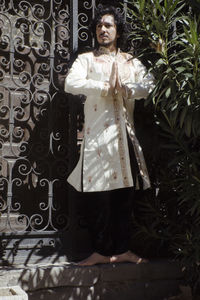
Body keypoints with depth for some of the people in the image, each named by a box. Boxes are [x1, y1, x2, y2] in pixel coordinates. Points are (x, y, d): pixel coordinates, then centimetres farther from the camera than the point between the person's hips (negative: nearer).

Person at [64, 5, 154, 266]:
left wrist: (125, 88, -13)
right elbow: (71, 83, -9)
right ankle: (102, 250, 6)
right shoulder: (86, 59, 10)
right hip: (97, 132, -3)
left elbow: (149, 84, 2)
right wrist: (105, 86, -10)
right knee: (97, 194, -5)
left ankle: (122, 249, 13)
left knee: (125, 191, 4)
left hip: (124, 132, 3)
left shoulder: (131, 62, 18)